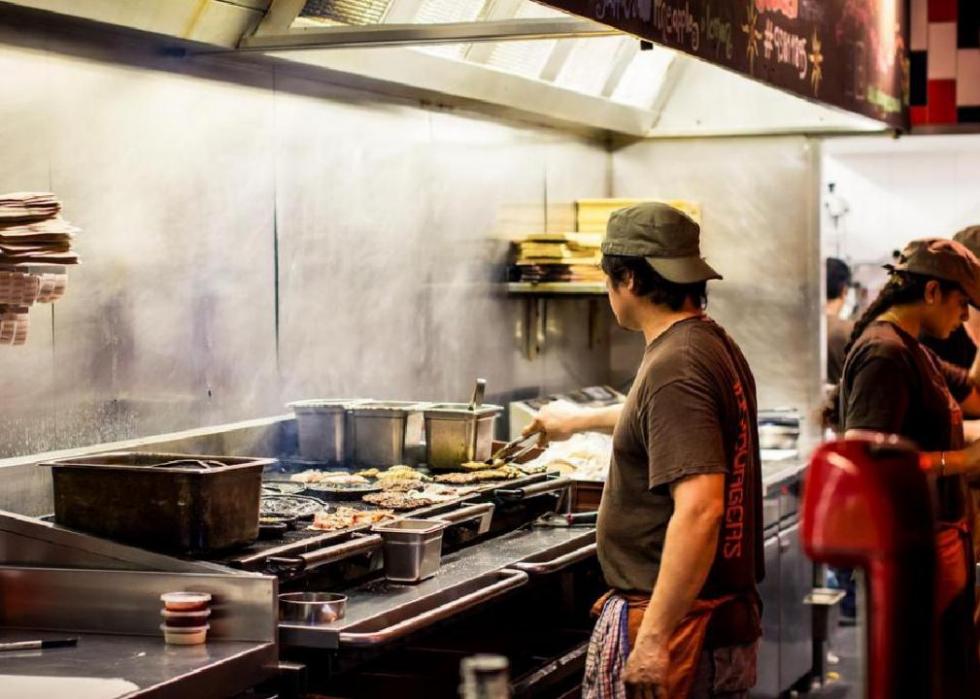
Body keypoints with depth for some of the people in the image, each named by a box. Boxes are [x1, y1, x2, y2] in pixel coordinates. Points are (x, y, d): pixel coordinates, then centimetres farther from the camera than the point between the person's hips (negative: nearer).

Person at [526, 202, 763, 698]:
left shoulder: (675, 366, -20)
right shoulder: (715, 345, 11)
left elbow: (700, 509, -28)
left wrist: (654, 637, -27)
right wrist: (580, 420, 49)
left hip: (668, 619, -9)